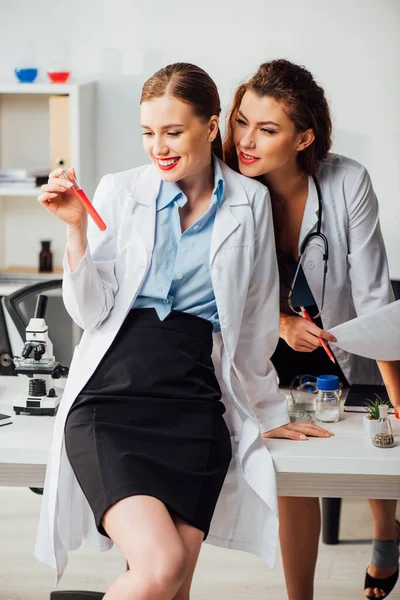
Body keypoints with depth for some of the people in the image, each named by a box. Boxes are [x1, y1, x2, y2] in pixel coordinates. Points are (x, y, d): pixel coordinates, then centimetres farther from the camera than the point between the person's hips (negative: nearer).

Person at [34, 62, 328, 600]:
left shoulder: (249, 202, 10)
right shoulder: (119, 193, 8)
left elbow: (258, 323, 20)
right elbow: (90, 313, 5)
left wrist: (265, 411, 25)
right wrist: (76, 228, -6)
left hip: (196, 406, 2)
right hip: (112, 399, -2)